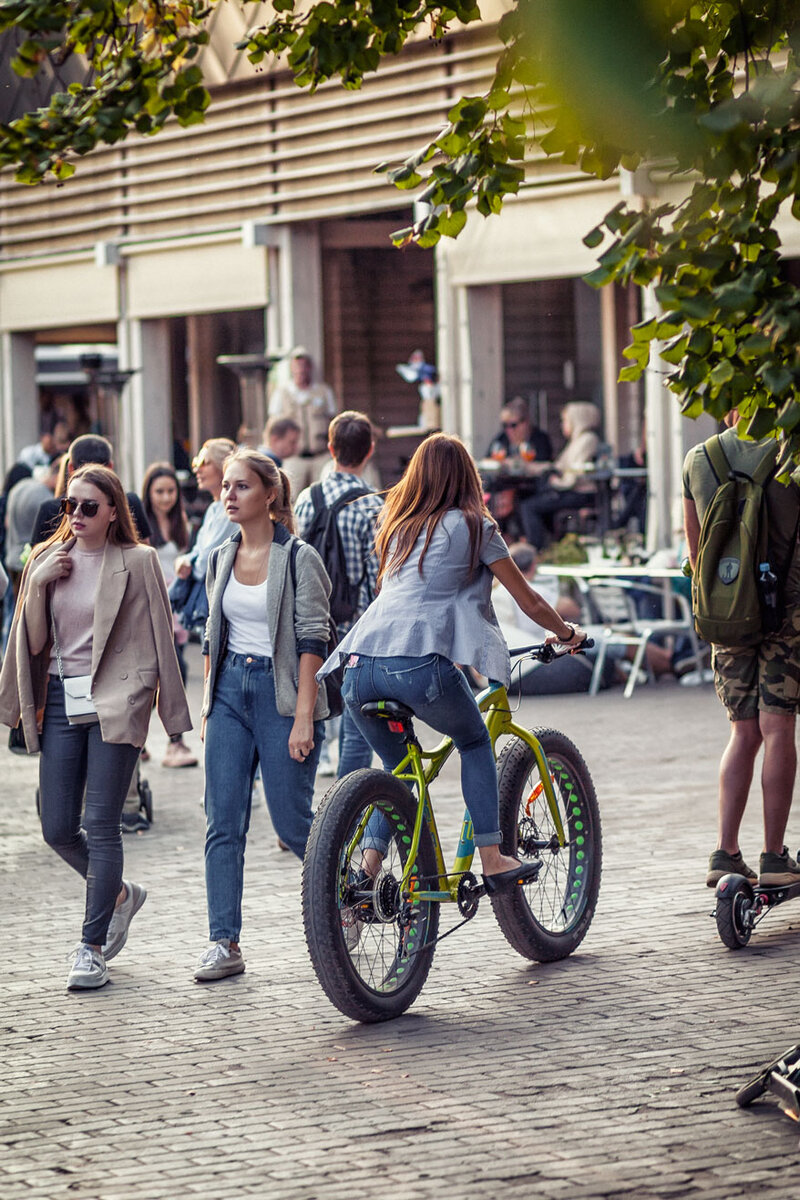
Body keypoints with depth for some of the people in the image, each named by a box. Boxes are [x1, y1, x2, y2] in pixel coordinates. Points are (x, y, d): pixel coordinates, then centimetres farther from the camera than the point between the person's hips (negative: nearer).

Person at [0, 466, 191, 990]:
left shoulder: (136, 561, -2)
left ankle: (93, 947, -1)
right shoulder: (47, 560, 10)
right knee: (58, 830, 4)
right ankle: (120, 893, 32)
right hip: (60, 697, 5)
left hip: (114, 700, -5)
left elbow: (157, 638, -1)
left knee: (100, 826, -8)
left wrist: (169, 709, -4)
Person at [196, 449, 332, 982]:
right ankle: (225, 944, 2)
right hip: (230, 691, 6)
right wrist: (208, 707, 15)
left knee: (292, 822, -2)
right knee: (223, 823, 0)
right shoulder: (221, 559, 11)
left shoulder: (298, 558, -7)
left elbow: (312, 640, -11)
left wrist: (304, 717, -17)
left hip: (281, 692, -5)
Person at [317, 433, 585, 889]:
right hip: (420, 664, -4)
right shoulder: (474, 527, 11)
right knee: (475, 742, 21)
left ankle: (368, 867, 10)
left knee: (397, 765, 24)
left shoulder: (395, 526, 26)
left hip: (360, 666, 4)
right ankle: (493, 859, 14)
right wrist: (566, 633, 38)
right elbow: (529, 600, 19)